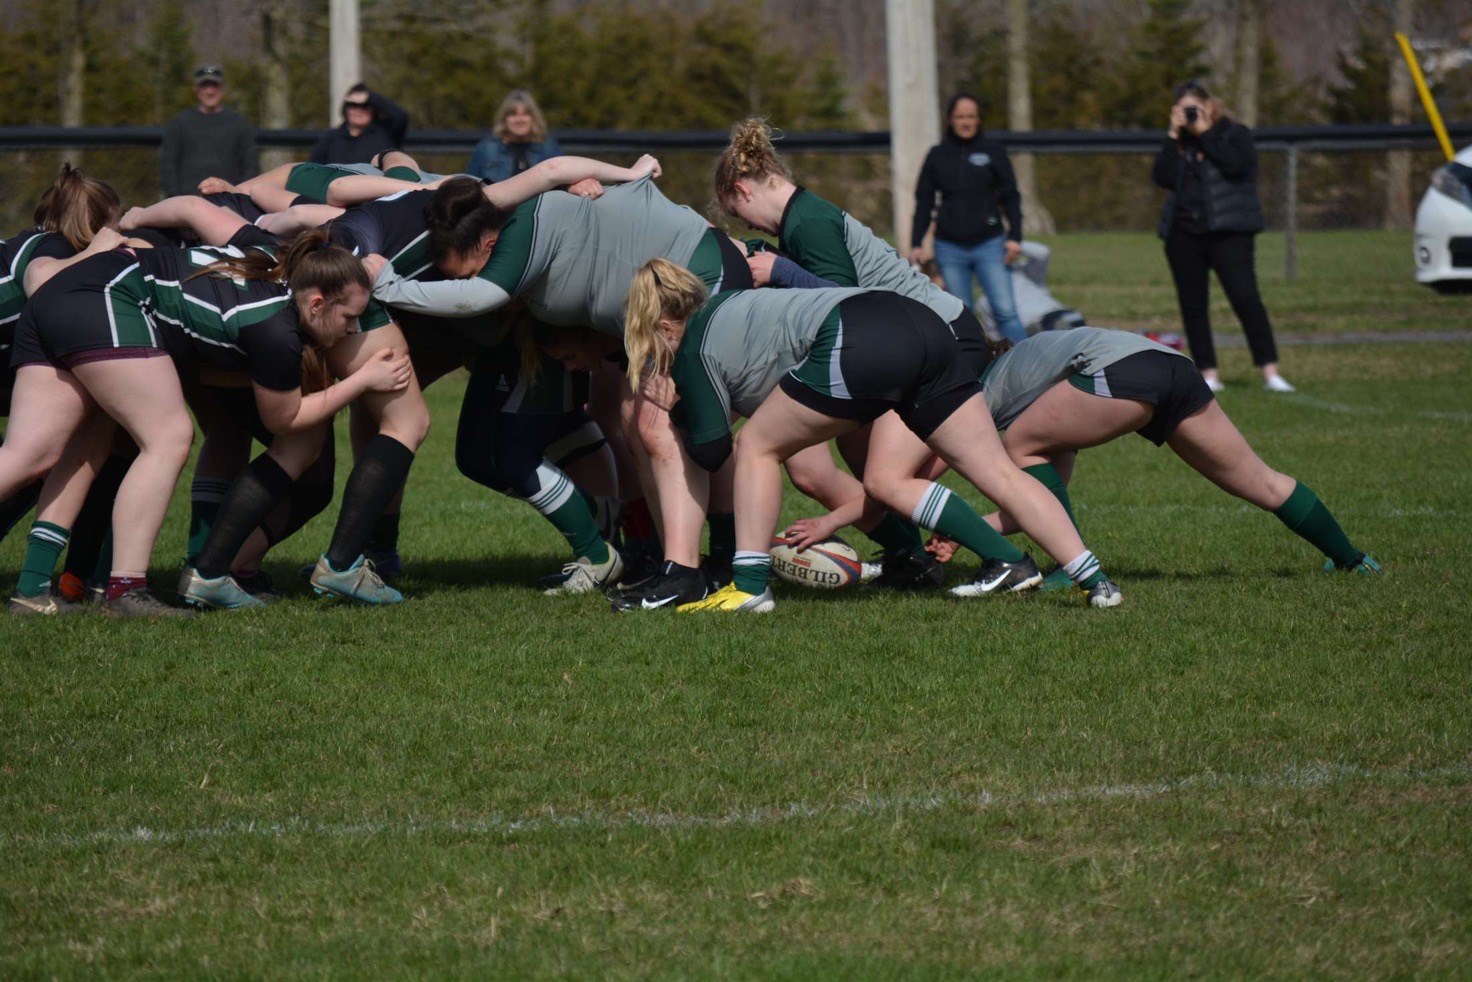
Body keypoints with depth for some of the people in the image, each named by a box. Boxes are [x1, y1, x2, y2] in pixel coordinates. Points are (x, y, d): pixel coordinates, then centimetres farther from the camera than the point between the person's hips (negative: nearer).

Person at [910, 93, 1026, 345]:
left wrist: (1014, 237, -6)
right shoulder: (937, 155, 8)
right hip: (950, 247, 2)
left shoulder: (994, 152, 4)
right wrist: (916, 243, 5)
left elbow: (1010, 197, 5)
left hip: (988, 245, -2)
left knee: (1005, 311, -12)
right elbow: (924, 201, 11)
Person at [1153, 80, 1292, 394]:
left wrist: (1204, 133, -11)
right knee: (1192, 306, 3)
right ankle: (1209, 374, 8)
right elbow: (1162, 177, 2)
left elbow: (1236, 165, -18)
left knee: (1246, 298, -15)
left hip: (1227, 231, -6)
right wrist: (1174, 136, -3)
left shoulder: (1235, 133, 2)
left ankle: (1270, 372, -16)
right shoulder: (1180, 142, 16)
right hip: (1183, 233, 6)